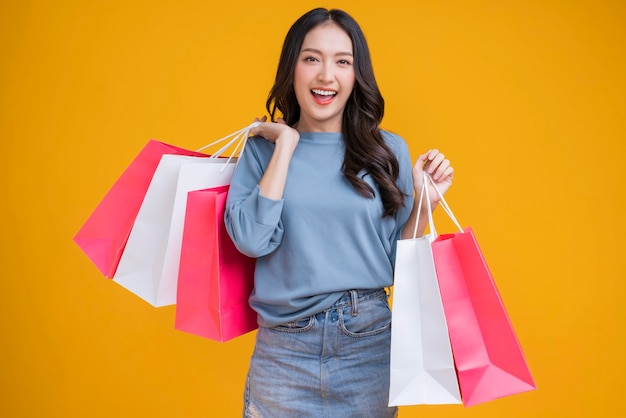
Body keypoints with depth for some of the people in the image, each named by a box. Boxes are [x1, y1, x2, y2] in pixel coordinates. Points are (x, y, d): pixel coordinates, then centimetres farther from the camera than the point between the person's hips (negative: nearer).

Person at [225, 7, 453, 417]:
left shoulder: (388, 151, 0)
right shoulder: (262, 147, -1)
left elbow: (397, 263, 5)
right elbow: (252, 240, -16)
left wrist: (424, 203, -10)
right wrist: (288, 144, -12)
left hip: (369, 342, 1)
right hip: (283, 350, -1)